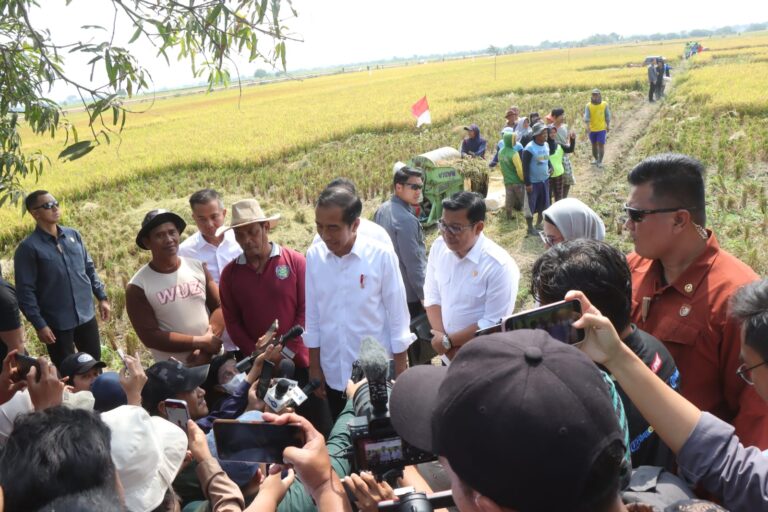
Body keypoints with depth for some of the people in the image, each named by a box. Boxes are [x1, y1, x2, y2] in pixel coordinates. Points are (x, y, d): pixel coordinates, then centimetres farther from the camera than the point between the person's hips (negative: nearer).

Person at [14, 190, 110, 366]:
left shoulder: (73, 235, 3)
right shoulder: (28, 247, -12)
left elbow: (89, 269, 13)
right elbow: (25, 291, -12)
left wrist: (102, 297, 8)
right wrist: (39, 325, -15)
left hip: (86, 316, 4)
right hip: (56, 323, -4)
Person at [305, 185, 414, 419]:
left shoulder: (382, 256, -14)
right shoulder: (314, 256, -4)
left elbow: (398, 319, -8)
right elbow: (313, 317, 4)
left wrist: (401, 376, -5)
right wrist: (314, 367, 7)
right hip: (333, 375, 3)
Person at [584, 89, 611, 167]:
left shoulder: (604, 104, -5)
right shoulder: (588, 106, -8)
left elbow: (607, 116, 3)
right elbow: (586, 117, -16)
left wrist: (608, 126, 4)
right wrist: (587, 126, -29)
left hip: (602, 129, -1)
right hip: (592, 129, 1)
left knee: (601, 145, -5)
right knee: (594, 144, 13)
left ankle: (600, 161, 1)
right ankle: (596, 159, 29)